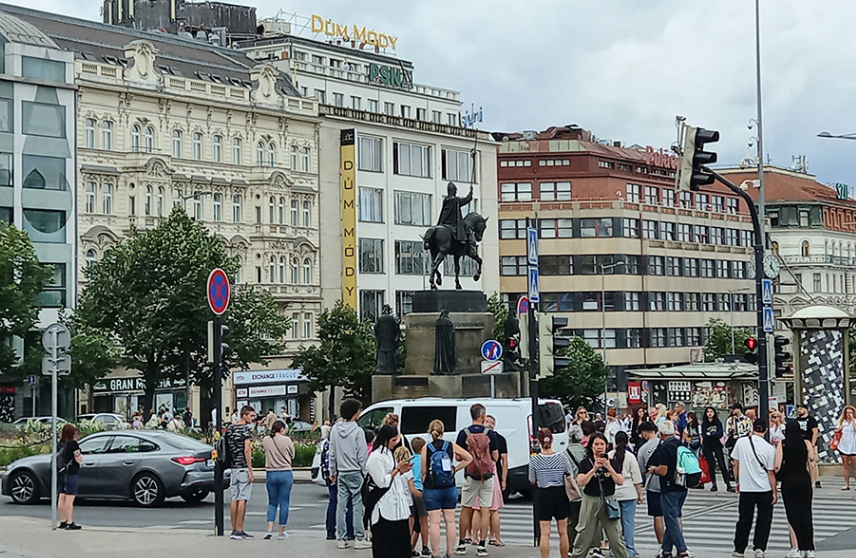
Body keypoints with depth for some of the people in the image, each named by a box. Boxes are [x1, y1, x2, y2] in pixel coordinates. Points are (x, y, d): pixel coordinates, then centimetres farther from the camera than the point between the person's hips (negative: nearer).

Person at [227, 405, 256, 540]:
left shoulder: (230, 428, 13)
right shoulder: (246, 429, -10)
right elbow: (247, 450, -17)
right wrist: (251, 471, -16)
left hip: (233, 467, 7)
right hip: (243, 468, -7)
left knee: (235, 499, 10)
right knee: (242, 499, -5)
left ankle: (234, 529, 12)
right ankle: (239, 531, -7)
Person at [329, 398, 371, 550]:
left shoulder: (335, 429, 5)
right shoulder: (358, 431, -12)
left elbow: (332, 453, 10)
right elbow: (362, 455, -11)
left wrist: (333, 471, 18)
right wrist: (365, 473, -4)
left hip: (341, 473, 5)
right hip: (355, 473, -5)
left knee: (341, 505, 7)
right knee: (358, 506, -1)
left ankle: (341, 539, 10)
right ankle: (359, 539, -1)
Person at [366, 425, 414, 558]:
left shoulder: (388, 454, 16)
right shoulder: (376, 457, -14)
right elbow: (382, 482, -17)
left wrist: (402, 471, 7)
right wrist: (397, 470, -11)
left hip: (396, 502, 9)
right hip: (384, 506, -9)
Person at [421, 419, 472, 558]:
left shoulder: (426, 448, -5)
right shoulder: (451, 446, 1)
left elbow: (424, 471, -4)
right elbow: (469, 458, 5)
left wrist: (423, 487, 8)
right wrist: (455, 469, 9)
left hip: (431, 489, -2)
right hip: (449, 488, 2)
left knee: (434, 522, -1)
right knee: (450, 521, 9)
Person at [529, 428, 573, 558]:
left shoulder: (534, 459, -9)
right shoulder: (562, 458, -7)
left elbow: (532, 481, -2)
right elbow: (571, 477, 0)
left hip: (542, 495, -1)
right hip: (560, 495, 1)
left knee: (545, 533, 0)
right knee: (563, 532, 13)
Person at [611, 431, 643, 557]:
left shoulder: (609, 456, -1)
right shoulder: (630, 457, -5)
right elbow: (636, 478, -3)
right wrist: (640, 494, 5)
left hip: (612, 493, 2)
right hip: (628, 493, -2)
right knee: (628, 521, 2)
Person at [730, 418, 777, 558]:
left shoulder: (741, 442, -4)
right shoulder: (769, 448, -10)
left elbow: (736, 464, 4)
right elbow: (770, 472, -7)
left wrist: (738, 481, 17)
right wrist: (774, 492, 2)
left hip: (745, 488, 2)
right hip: (765, 489, -2)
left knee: (744, 520, 12)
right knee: (764, 520, 9)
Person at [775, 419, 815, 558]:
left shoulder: (782, 444, -5)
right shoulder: (806, 444, 1)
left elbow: (777, 466, -8)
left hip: (789, 481, -2)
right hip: (804, 479, 2)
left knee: (792, 515, 3)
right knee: (805, 514, 9)